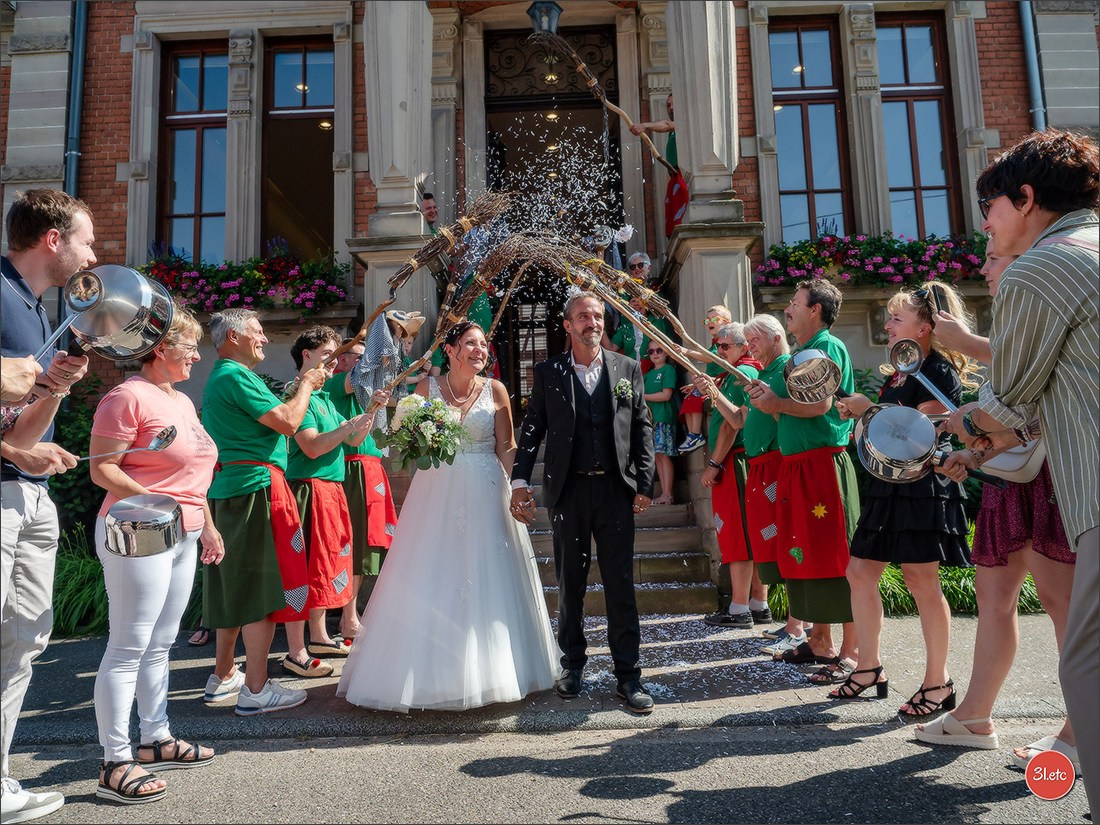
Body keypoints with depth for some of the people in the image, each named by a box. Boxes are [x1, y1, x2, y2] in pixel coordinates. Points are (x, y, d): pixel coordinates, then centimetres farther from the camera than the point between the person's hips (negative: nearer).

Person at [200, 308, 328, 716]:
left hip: (227, 491, 11)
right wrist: (306, 384, -3)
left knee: (235, 587, 17)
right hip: (254, 488, -11)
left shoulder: (220, 377, 22)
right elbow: (288, 422, -18)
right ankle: (256, 690, 1)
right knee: (261, 588, -5)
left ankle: (223, 677, 28)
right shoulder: (235, 376, -12)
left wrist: (304, 387, 18)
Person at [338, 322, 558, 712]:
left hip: (485, 494, 0)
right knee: (431, 582, 5)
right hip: (437, 492, 1)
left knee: (485, 580, 4)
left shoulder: (495, 390, 1)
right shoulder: (427, 388, 3)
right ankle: (432, 672, 22)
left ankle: (483, 670, 21)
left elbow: (507, 448, 1)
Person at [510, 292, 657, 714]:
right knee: (569, 582, 11)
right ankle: (572, 663, 27)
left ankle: (628, 675, 12)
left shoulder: (628, 369, 7)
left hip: (616, 489, 0)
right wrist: (521, 481, -3)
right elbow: (531, 429, 5)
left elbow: (642, 428, 6)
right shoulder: (548, 372, 5)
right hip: (568, 490, 0)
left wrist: (644, 484, -1)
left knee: (621, 584, 2)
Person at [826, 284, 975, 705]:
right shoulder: (898, 373, 17)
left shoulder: (939, 372, -10)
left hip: (924, 488, -9)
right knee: (860, 572, 8)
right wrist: (856, 411, 9)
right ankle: (869, 667, 18)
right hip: (889, 486, 9)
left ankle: (938, 682, 13)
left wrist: (869, 409, -15)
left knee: (921, 580, -2)